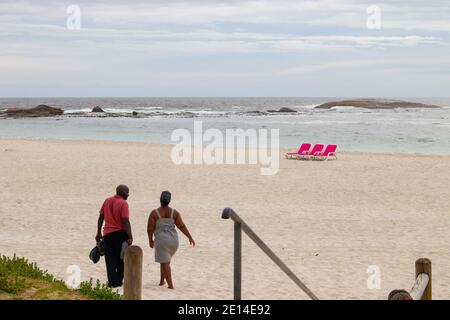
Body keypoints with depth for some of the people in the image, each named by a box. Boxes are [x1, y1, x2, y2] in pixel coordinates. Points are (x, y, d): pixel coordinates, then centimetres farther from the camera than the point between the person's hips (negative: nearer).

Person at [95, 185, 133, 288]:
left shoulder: (107, 201, 8)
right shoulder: (123, 203, -11)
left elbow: (101, 217, 12)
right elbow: (125, 221, -17)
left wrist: (99, 233, 19)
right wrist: (130, 237, -16)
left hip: (107, 234, 4)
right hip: (120, 233, -4)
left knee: (110, 259, 7)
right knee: (120, 258, 11)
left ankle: (113, 281, 1)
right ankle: (119, 280, 16)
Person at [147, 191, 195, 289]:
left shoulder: (154, 213, -6)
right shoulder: (174, 212, 2)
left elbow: (150, 229, -5)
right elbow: (182, 226, -1)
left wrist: (150, 240, 10)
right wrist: (190, 237, 5)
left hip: (161, 240, -4)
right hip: (173, 240, 4)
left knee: (165, 262, 0)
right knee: (164, 260, 23)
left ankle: (170, 285, -6)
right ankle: (161, 280, 29)